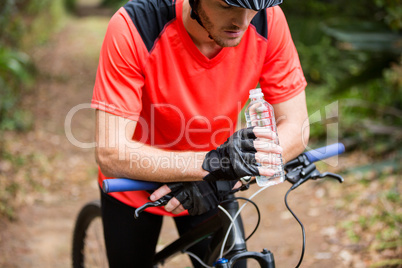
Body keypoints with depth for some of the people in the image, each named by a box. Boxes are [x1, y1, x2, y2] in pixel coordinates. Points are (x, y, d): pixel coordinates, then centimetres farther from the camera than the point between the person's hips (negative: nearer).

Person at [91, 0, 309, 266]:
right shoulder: (132, 27, -33)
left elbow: (296, 127, -18)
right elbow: (111, 154, -34)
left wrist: (224, 180, -33)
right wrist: (210, 163, -46)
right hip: (136, 188, -2)